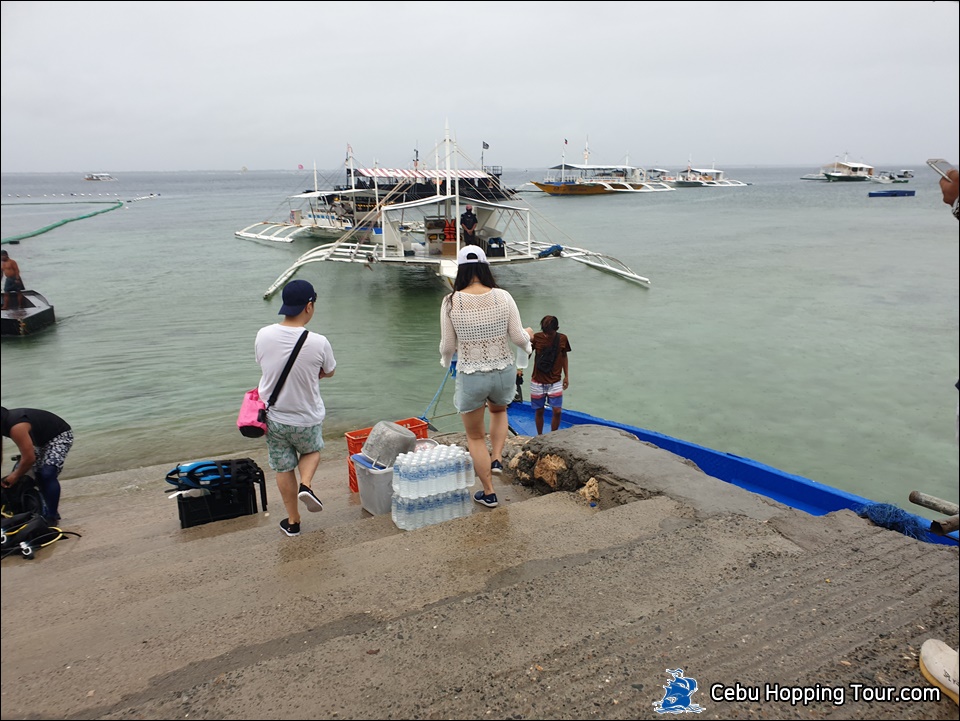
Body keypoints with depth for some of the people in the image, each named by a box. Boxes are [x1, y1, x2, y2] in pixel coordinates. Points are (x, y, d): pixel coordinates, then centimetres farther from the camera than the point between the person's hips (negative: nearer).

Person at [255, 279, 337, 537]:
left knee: (283, 468, 19)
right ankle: (306, 485, 5)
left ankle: (293, 521, 30)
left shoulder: (263, 335, -15)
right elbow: (329, 372, -4)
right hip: (307, 419, -2)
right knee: (312, 450, 30)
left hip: (273, 417, 2)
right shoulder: (318, 342, -23)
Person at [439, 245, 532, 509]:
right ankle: (497, 458, 23)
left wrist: (445, 360, 18)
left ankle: (488, 493, 27)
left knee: (475, 437, 18)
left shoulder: (451, 302, -12)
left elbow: (448, 346, -5)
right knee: (499, 410, 37)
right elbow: (519, 338, -6)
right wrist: (528, 338, 17)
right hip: (504, 373, 2)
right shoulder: (502, 297, -10)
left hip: (470, 377, -2)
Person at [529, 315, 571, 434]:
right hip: (538, 381, 0)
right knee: (539, 411, 8)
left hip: (555, 381, 1)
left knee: (557, 411, -5)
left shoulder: (562, 339, -6)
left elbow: (564, 357, 7)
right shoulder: (536, 338, -10)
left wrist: (566, 376, 8)